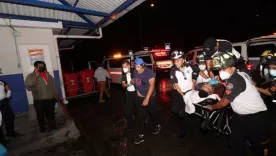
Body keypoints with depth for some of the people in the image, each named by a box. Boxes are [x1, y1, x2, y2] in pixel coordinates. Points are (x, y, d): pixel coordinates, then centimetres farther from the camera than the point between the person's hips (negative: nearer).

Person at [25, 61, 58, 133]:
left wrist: (56, 95, 11)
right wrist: (36, 76, -19)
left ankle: (53, 126, 32)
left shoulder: (48, 75, 9)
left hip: (50, 99, 3)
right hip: (39, 100, -3)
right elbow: (28, 86, -20)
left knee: (50, 114, 15)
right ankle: (42, 128, 31)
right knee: (40, 115, 10)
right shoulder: (31, 76, -4)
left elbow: (54, 85, 13)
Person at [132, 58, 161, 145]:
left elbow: (152, 86, -22)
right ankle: (140, 135, 17)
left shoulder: (149, 72, -19)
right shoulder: (135, 72, -3)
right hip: (139, 97, 4)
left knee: (152, 113, 15)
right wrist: (137, 90, -1)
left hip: (150, 97, -4)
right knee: (140, 116, 6)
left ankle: (157, 126, 43)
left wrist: (147, 99, -26)